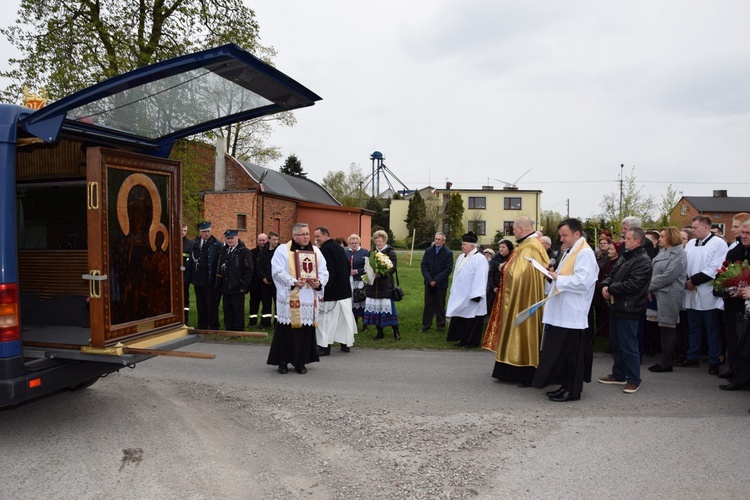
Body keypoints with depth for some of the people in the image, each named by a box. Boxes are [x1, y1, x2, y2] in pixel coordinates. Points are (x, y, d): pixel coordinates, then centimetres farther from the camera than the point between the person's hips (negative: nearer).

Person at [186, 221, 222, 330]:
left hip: (211, 280, -5)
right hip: (198, 280, 5)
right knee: (200, 304, 14)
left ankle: (213, 326, 12)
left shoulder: (217, 244, -8)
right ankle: (202, 325, 26)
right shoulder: (195, 244, 9)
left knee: (212, 304, 2)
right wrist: (190, 277, 6)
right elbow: (191, 261, 10)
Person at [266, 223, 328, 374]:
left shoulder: (316, 251, 13)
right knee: (287, 331, 0)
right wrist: (293, 282, -20)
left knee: (306, 331, 5)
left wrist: (319, 282, -10)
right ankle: (283, 361, 13)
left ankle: (301, 362, 16)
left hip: (309, 299, 4)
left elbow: (323, 272, 10)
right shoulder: (283, 250, 1)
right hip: (289, 298, -4)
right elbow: (278, 271, -9)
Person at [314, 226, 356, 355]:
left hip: (331, 292, -9)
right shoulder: (340, 247, 12)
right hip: (345, 290, 9)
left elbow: (328, 272, -21)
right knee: (344, 316, 14)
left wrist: (323, 291, -19)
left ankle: (325, 346, 2)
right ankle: (346, 344, 22)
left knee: (326, 318, -1)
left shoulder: (325, 249, -15)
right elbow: (348, 268, 17)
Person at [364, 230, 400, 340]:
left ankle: (396, 331, 6)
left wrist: (381, 273, -24)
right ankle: (380, 332, 17)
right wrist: (368, 271, -2)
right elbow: (367, 266, 20)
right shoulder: (372, 252, 13)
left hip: (385, 285, -5)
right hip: (372, 284, 5)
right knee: (375, 308, 6)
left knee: (387, 307, -6)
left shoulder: (391, 252, -2)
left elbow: (392, 269, -10)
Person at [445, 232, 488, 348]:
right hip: (460, 296, 8)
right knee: (460, 319, 11)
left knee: (471, 320, 1)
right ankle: (464, 339, 21)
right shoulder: (461, 257, 10)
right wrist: (453, 292, 17)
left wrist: (476, 296, -23)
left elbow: (480, 278, -20)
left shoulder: (480, 259, -16)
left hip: (471, 297, -8)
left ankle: (472, 341, 13)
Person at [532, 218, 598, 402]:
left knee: (571, 352, -2)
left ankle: (573, 390, 8)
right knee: (561, 351, 13)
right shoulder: (570, 252, 17)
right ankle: (567, 385, 23)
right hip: (562, 312, 10)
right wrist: (554, 277, 8)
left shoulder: (585, 253, -13)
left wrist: (559, 279, -14)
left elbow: (583, 281, -23)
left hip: (572, 314, -10)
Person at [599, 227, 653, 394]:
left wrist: (611, 288, -12)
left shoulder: (643, 261, -14)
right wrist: (605, 285, -4)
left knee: (628, 346, -3)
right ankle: (618, 375, 28)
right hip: (617, 306, 9)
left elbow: (632, 285, -22)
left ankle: (633, 379, 9)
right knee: (615, 343, 17)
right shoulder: (625, 256, 16)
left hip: (629, 309, -9)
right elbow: (613, 274, 17)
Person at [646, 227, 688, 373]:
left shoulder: (678, 254, -11)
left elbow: (667, 276, -19)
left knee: (668, 328, -2)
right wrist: (650, 288, 1)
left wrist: (648, 286, -12)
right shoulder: (663, 252, 16)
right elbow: (654, 271, 16)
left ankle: (666, 363, 5)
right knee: (663, 328, 12)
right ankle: (665, 360, 20)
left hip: (669, 296, -8)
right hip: (659, 295, 8)